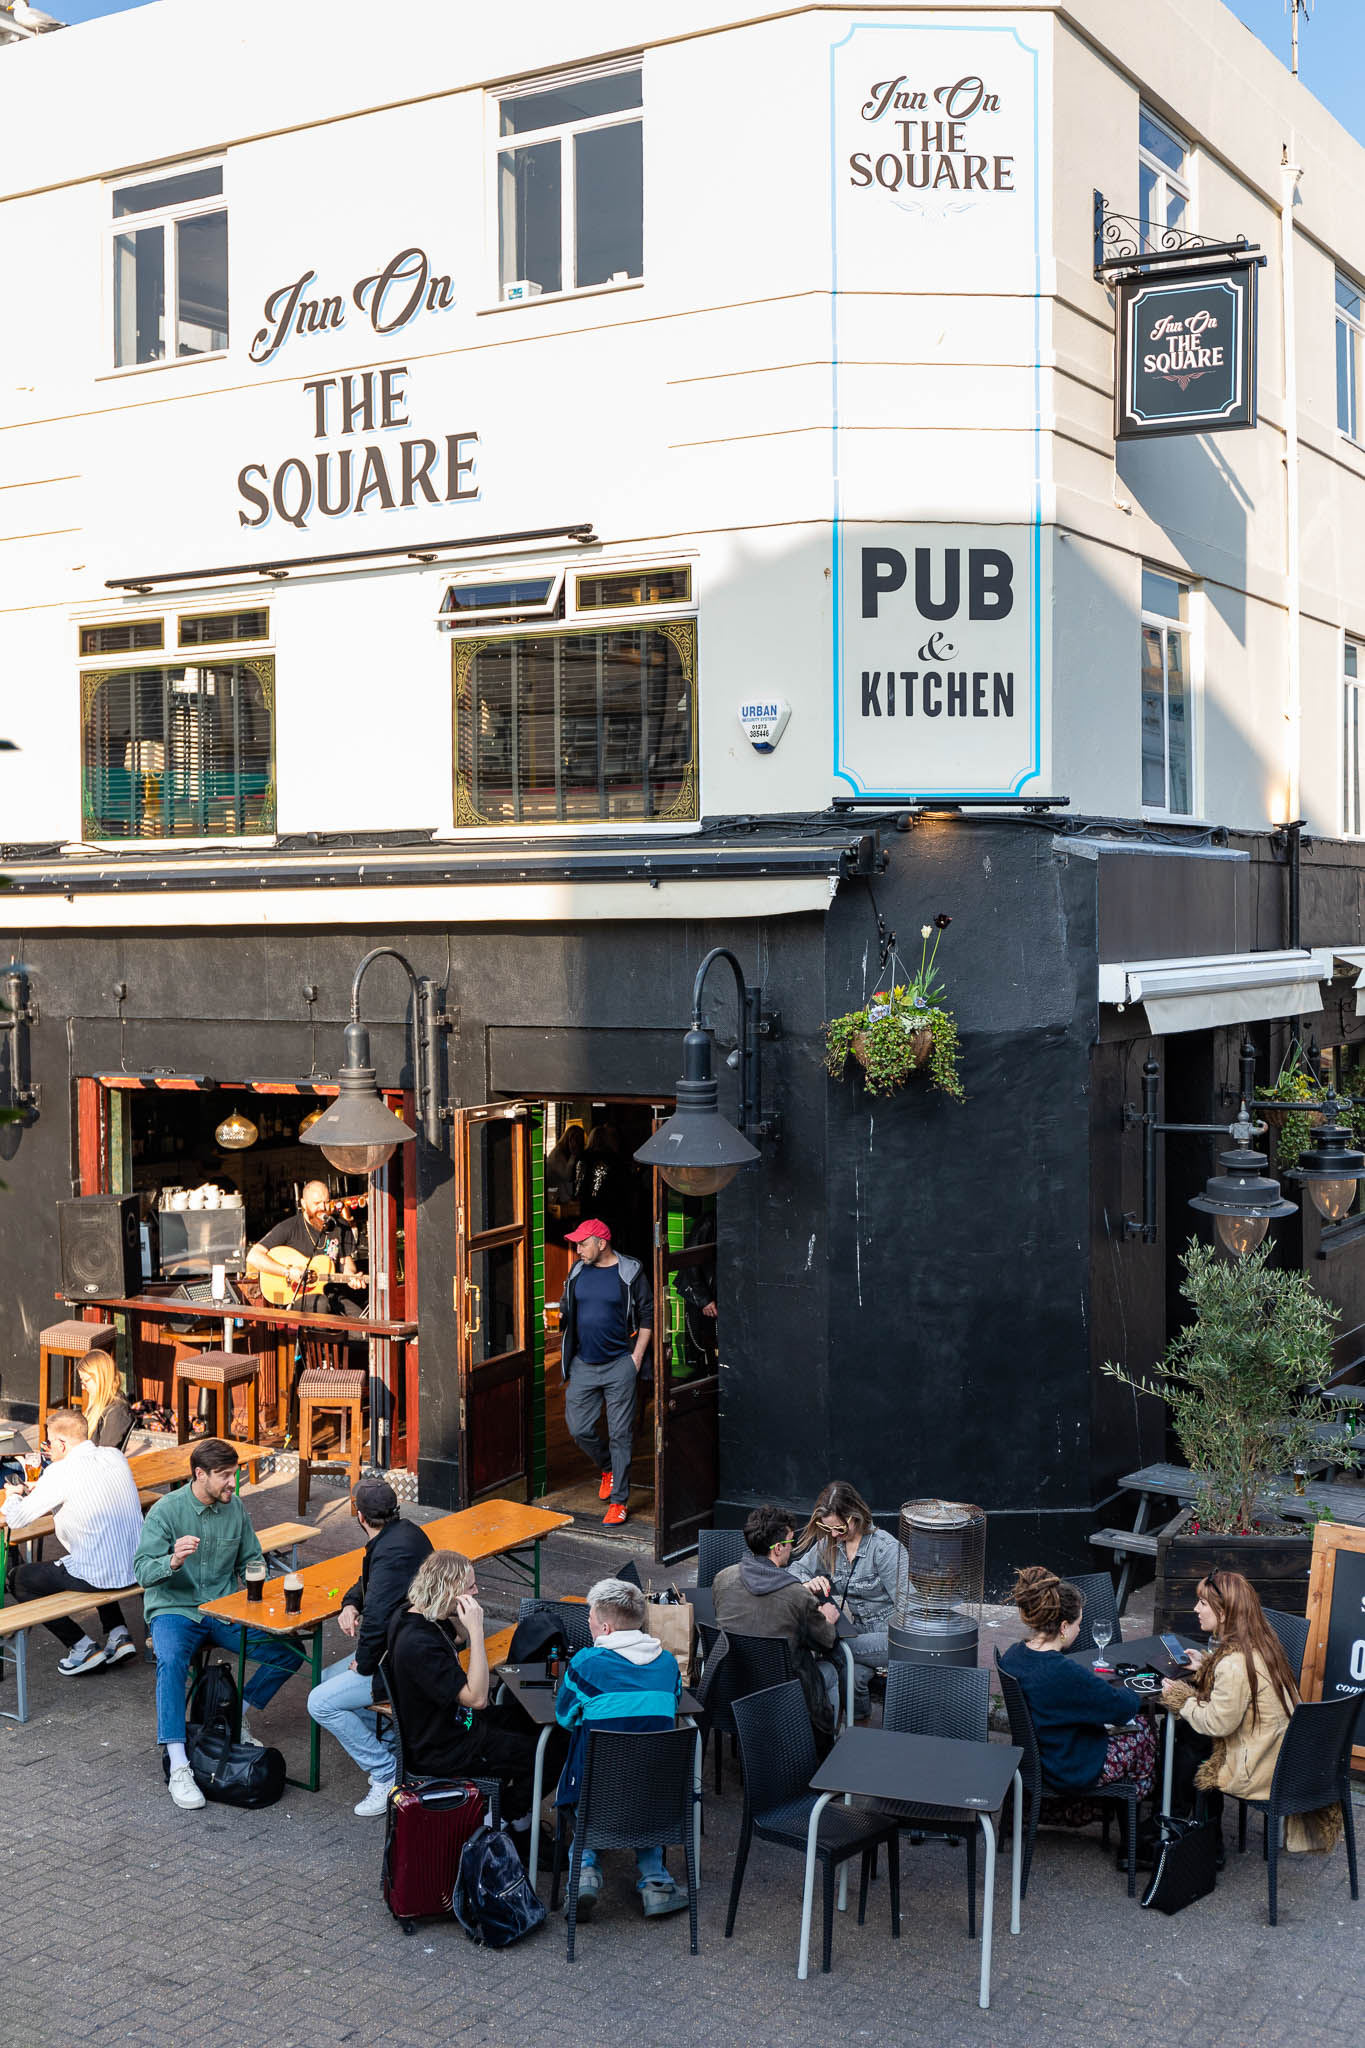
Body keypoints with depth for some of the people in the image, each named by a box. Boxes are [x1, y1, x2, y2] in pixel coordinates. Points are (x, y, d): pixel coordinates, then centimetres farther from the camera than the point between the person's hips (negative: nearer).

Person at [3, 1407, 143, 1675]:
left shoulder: (61, 1472, -16)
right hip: (137, 1568, 7)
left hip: (101, 1577, -7)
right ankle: (118, 1635, 25)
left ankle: (82, 1646, 9)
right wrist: (42, 1492, 22)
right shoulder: (114, 1456, 4)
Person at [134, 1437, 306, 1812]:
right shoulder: (166, 1510, -11)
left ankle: (236, 1717, 9)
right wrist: (173, 1561, -38)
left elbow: (250, 1561, 15)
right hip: (175, 1609, -4)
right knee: (171, 1660, -37)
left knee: (290, 1652, -11)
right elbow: (143, 1572, -17)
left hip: (224, 1611, 5)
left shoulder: (235, 1508, 3)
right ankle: (178, 1766, -35)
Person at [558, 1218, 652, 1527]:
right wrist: (556, 1321, -1)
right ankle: (608, 1468, 32)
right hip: (583, 1365, 5)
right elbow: (566, 1311, 20)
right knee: (579, 1429, 4)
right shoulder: (577, 1272, 7)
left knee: (620, 1434, -1)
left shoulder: (630, 1272, -6)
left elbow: (647, 1316, -2)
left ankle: (618, 1501, 6)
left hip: (619, 1365, -5)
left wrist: (636, 1357, -7)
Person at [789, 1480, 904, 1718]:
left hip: (891, 1635, -5)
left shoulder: (885, 1548, -17)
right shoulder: (830, 1543, 1)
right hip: (861, 1630, 5)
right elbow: (797, 1569, 8)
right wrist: (808, 1582, -15)